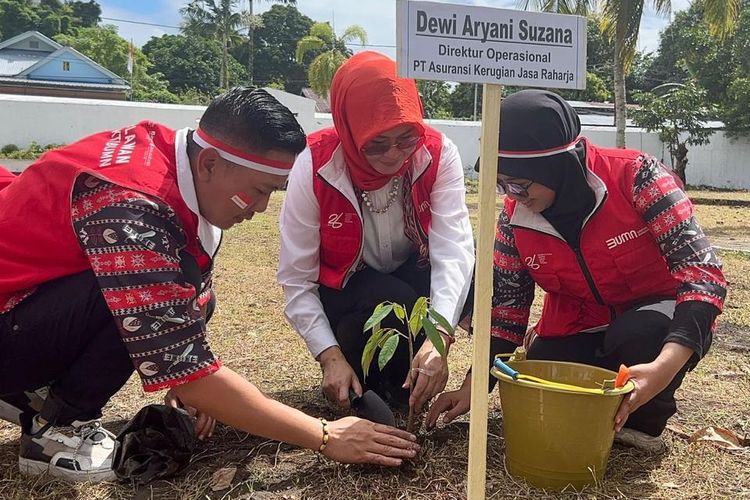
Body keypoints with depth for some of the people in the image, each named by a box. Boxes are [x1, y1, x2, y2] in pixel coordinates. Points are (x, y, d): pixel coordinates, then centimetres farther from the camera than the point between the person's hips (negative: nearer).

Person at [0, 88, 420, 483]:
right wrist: (326, 437, -27)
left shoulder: (170, 149, -7)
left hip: (37, 294, 8)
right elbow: (183, 366, -33)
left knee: (189, 299, -2)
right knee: (140, 300, -29)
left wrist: (190, 373, -6)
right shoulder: (131, 207, -33)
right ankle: (57, 429, -5)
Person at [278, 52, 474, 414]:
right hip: (344, 291, -3)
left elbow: (454, 246, -31)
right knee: (396, 307, -35)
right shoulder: (315, 167, -24)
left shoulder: (438, 154, -20)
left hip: (413, 278, 3)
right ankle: (366, 384, -1)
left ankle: (401, 382, -3)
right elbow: (296, 279, -20)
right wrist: (331, 357, -31)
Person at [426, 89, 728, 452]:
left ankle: (646, 415, -1)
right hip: (577, 331, 4)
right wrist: (473, 386, -13)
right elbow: (505, 307, -5)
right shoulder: (514, 217, -12)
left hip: (660, 318, -3)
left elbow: (702, 268, -28)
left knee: (641, 335, -35)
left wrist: (666, 364, -42)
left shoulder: (632, 176, -25)